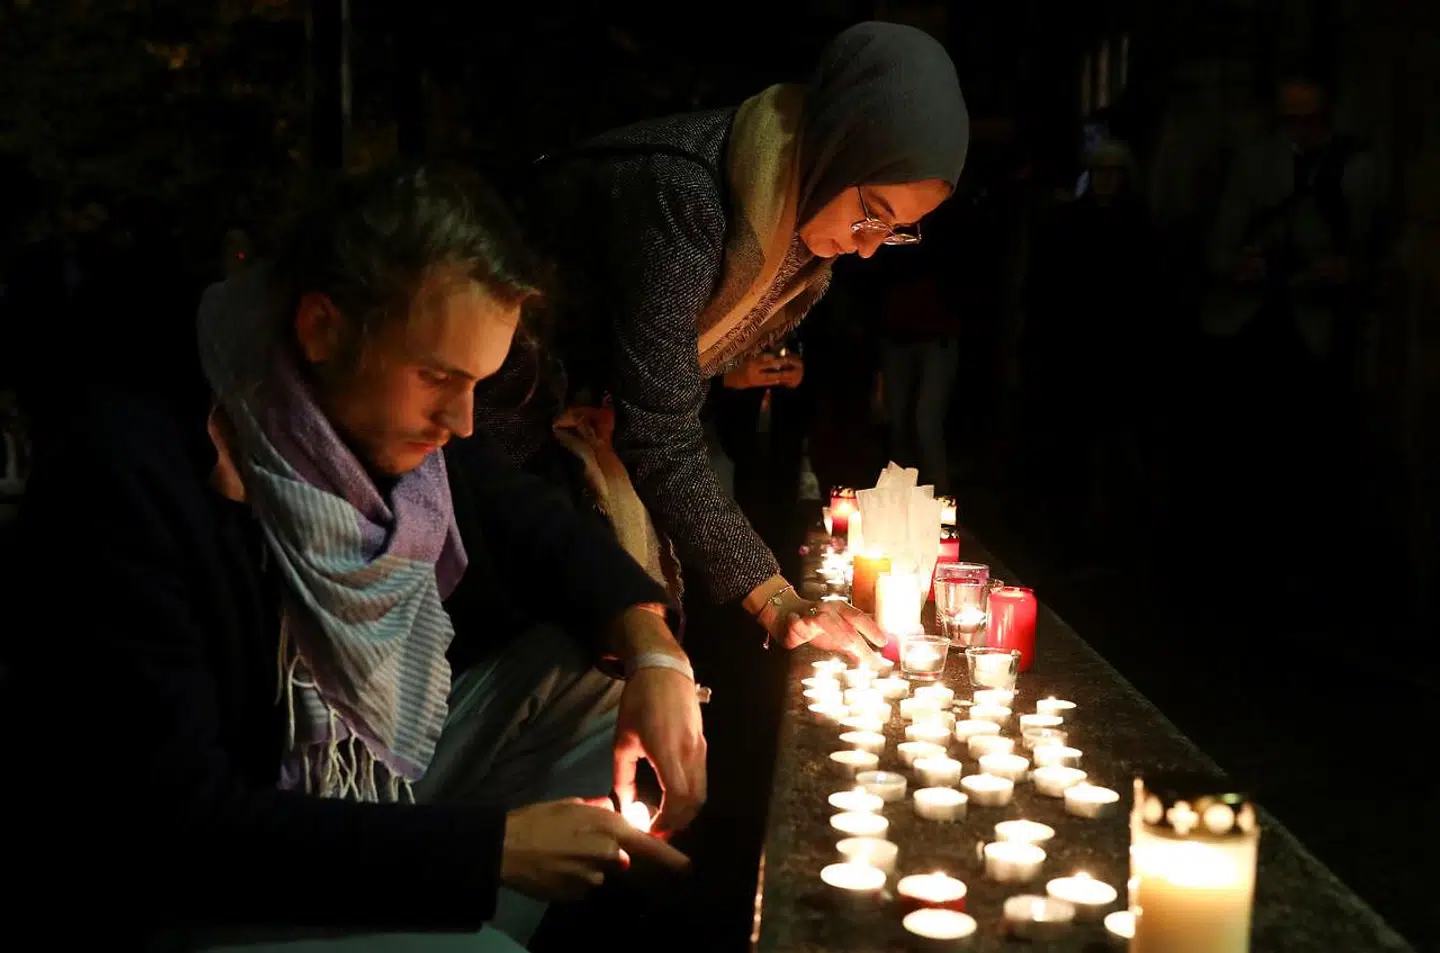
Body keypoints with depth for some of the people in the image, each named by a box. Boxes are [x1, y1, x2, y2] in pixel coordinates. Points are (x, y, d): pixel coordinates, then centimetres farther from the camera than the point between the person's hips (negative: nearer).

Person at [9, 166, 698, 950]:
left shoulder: (396, 410, -9)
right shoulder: (132, 478, -29)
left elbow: (536, 528, 7)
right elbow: (173, 825, -28)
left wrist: (653, 651, -13)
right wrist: (490, 845, -29)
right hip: (211, 884, -7)